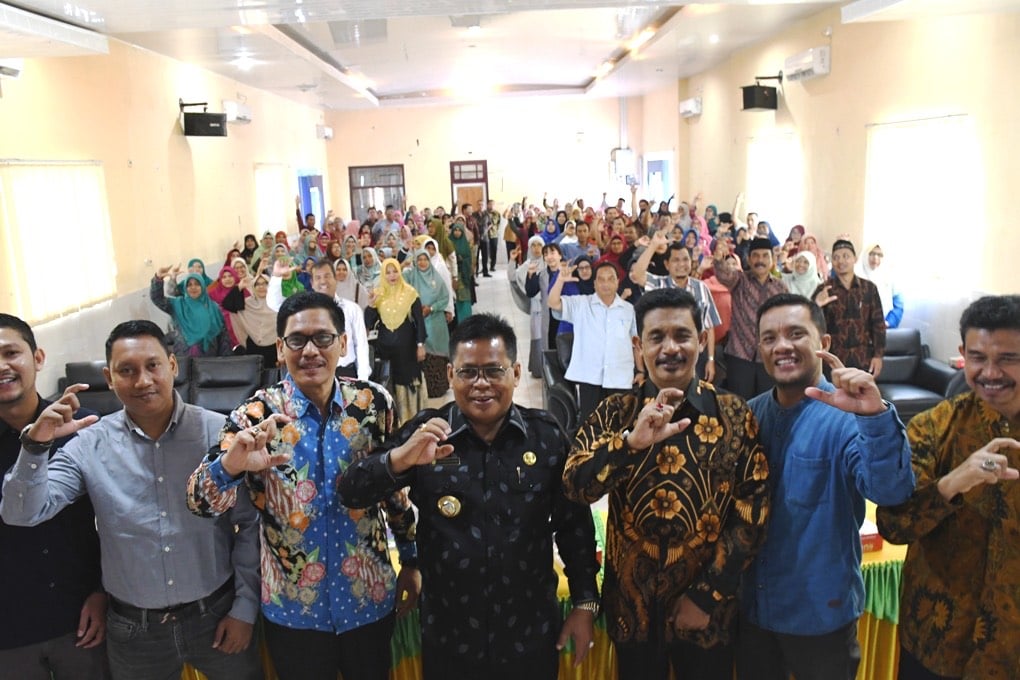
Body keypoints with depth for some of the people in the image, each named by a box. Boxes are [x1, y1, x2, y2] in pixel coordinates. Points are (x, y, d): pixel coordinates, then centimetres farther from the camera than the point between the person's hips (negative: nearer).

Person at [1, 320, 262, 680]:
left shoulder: (220, 432, -11)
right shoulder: (89, 444, -6)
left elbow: (251, 523, -5)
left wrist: (245, 607, -4)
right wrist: (35, 444, -24)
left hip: (217, 615, -1)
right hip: (133, 629, 2)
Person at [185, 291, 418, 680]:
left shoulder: (374, 403, -8)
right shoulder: (257, 414, -13)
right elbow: (202, 502, -21)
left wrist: (410, 559, 7)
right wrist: (230, 466, -42)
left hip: (370, 599, 2)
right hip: (292, 608, -1)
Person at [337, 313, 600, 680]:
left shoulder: (546, 436, -5)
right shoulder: (426, 432, -8)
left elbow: (574, 523, 3)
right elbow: (351, 493, -13)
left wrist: (585, 603, 3)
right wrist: (400, 458, -32)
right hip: (448, 637, 0)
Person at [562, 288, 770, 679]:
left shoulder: (733, 415, -5)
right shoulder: (615, 413, -5)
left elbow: (753, 510, -6)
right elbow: (575, 487, -18)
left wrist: (707, 595, -9)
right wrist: (632, 441, -34)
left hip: (706, 606, 0)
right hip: (631, 606, 1)